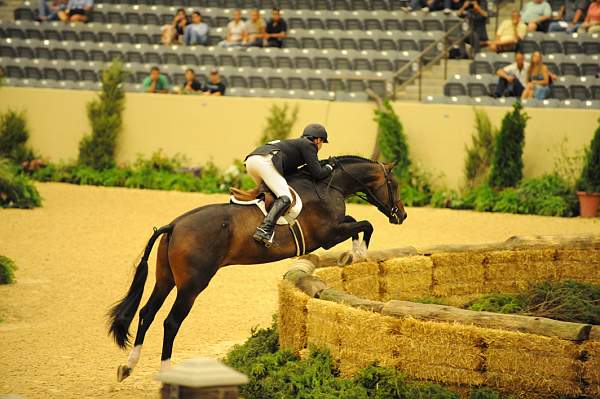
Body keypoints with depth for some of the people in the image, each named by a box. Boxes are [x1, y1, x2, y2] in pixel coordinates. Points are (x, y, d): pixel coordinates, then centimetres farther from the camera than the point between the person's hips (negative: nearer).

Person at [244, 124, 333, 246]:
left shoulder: (295, 143, 36)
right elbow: (317, 174, 3)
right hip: (265, 161, -9)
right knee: (285, 198, -17)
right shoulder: (308, 145, 11)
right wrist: (330, 167, 22)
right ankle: (264, 230, -35)